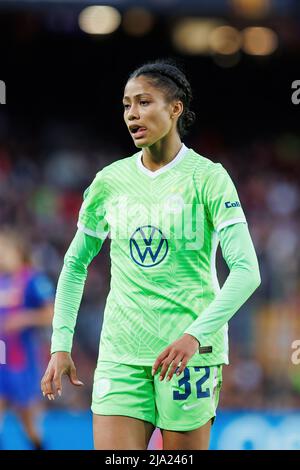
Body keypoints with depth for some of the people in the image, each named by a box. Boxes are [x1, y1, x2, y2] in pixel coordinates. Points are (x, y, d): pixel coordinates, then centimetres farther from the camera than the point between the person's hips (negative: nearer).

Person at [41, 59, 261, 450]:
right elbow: (75, 264, 18)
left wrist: (196, 334, -24)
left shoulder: (208, 177, -4)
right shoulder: (109, 181, 8)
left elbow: (246, 271, -12)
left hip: (190, 351, -3)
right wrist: (61, 345, 9)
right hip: (121, 355, 3)